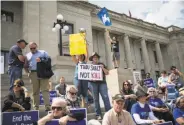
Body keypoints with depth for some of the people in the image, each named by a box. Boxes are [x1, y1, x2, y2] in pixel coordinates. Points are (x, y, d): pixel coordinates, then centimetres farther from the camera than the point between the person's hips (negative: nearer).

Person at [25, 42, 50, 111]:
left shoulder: (43, 52, 16)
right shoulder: (27, 55, 22)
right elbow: (26, 66, 18)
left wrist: (41, 60, -10)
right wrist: (28, 71, 0)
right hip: (33, 74, 2)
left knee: (45, 90, -9)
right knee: (35, 91, 5)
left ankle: (47, 106, -12)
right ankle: (36, 107, 12)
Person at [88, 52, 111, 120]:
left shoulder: (101, 64, 15)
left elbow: (107, 73, 11)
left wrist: (103, 68, -6)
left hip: (102, 82, 1)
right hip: (93, 83, -1)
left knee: (105, 97, -9)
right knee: (96, 99, 0)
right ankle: (98, 114, 5)